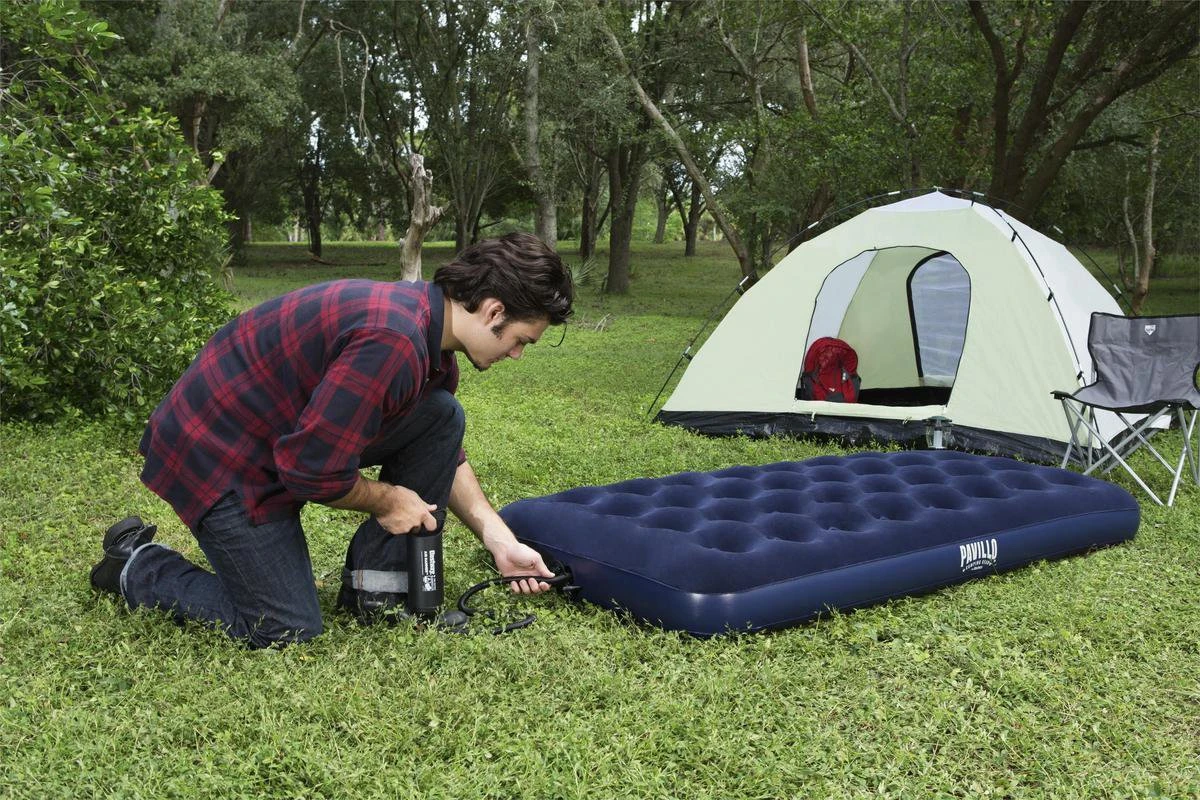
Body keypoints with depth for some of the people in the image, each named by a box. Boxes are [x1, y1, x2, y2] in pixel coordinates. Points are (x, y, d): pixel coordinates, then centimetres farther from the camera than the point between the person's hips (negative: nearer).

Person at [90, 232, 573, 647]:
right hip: (217, 455, -9)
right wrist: (385, 501, -11)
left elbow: (446, 456, 13)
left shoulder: (431, 333, 2)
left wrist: (498, 540, 6)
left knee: (443, 418, -2)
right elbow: (312, 469, -30)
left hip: (288, 429, 9)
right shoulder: (393, 342, -32)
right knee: (287, 630, -5)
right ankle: (137, 567, 15)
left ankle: (374, 588, 6)